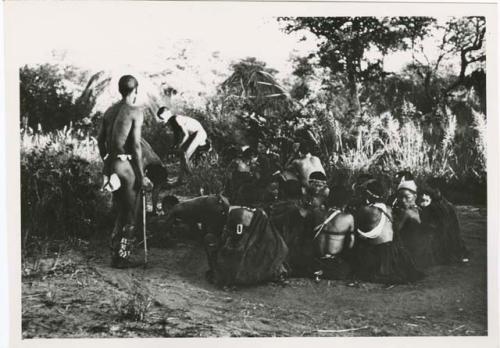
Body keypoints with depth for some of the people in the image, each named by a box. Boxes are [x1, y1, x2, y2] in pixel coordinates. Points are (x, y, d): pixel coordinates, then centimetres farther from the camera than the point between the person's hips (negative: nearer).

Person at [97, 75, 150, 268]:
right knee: (131, 214, 3)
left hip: (111, 164, 7)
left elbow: (100, 140, 14)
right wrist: (141, 175, -11)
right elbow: (136, 145, -14)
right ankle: (121, 257, 5)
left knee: (122, 211, 18)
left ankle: (116, 253, 22)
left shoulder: (110, 111, 12)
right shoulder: (135, 111, -8)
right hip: (126, 165, -7)